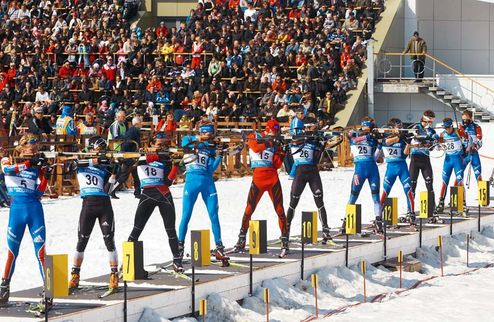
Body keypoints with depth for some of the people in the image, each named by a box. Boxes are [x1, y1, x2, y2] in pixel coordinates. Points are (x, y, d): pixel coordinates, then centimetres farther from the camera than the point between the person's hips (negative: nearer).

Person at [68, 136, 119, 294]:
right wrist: (95, 161, -29)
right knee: (81, 241, 2)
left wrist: (113, 177, -16)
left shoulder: (106, 166, 8)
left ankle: (114, 276, -1)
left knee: (109, 240, -5)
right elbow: (78, 162, -19)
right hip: (88, 205, 0)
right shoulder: (81, 161, 7)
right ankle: (75, 276, 12)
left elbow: (106, 190, -1)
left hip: (104, 205, 1)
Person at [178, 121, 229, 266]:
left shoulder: (211, 148, 12)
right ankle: (180, 247, 11)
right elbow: (185, 143, -19)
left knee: (214, 215, 0)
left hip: (208, 182, 3)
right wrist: (200, 140, -19)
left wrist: (219, 157, -8)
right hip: (192, 180, -3)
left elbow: (211, 169, 2)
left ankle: (219, 249, 6)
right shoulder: (189, 139, 5)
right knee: (186, 215, -1)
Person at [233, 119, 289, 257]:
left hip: (273, 178, 2)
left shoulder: (276, 143, 12)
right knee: (249, 209, -1)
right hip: (258, 177, -2)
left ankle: (285, 243, -3)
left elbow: (277, 165, 4)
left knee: (280, 210, -4)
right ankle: (241, 241, 9)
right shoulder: (254, 137, 9)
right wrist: (268, 143, -14)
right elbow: (255, 148, -14)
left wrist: (281, 153, -10)